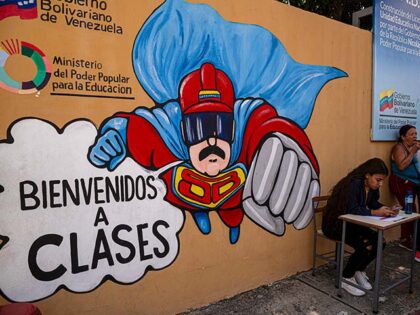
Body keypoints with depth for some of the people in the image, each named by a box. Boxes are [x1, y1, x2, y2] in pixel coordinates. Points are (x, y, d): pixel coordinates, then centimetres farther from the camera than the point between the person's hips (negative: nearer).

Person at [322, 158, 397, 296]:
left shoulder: (372, 186, 0)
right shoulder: (354, 184, -26)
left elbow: (374, 203, 6)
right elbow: (352, 209, -32)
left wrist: (386, 209, -13)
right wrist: (376, 212, -35)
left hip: (352, 223, 8)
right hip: (334, 224, -8)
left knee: (379, 241, -8)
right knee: (364, 246, -23)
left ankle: (360, 270, 15)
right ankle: (346, 278, 0)